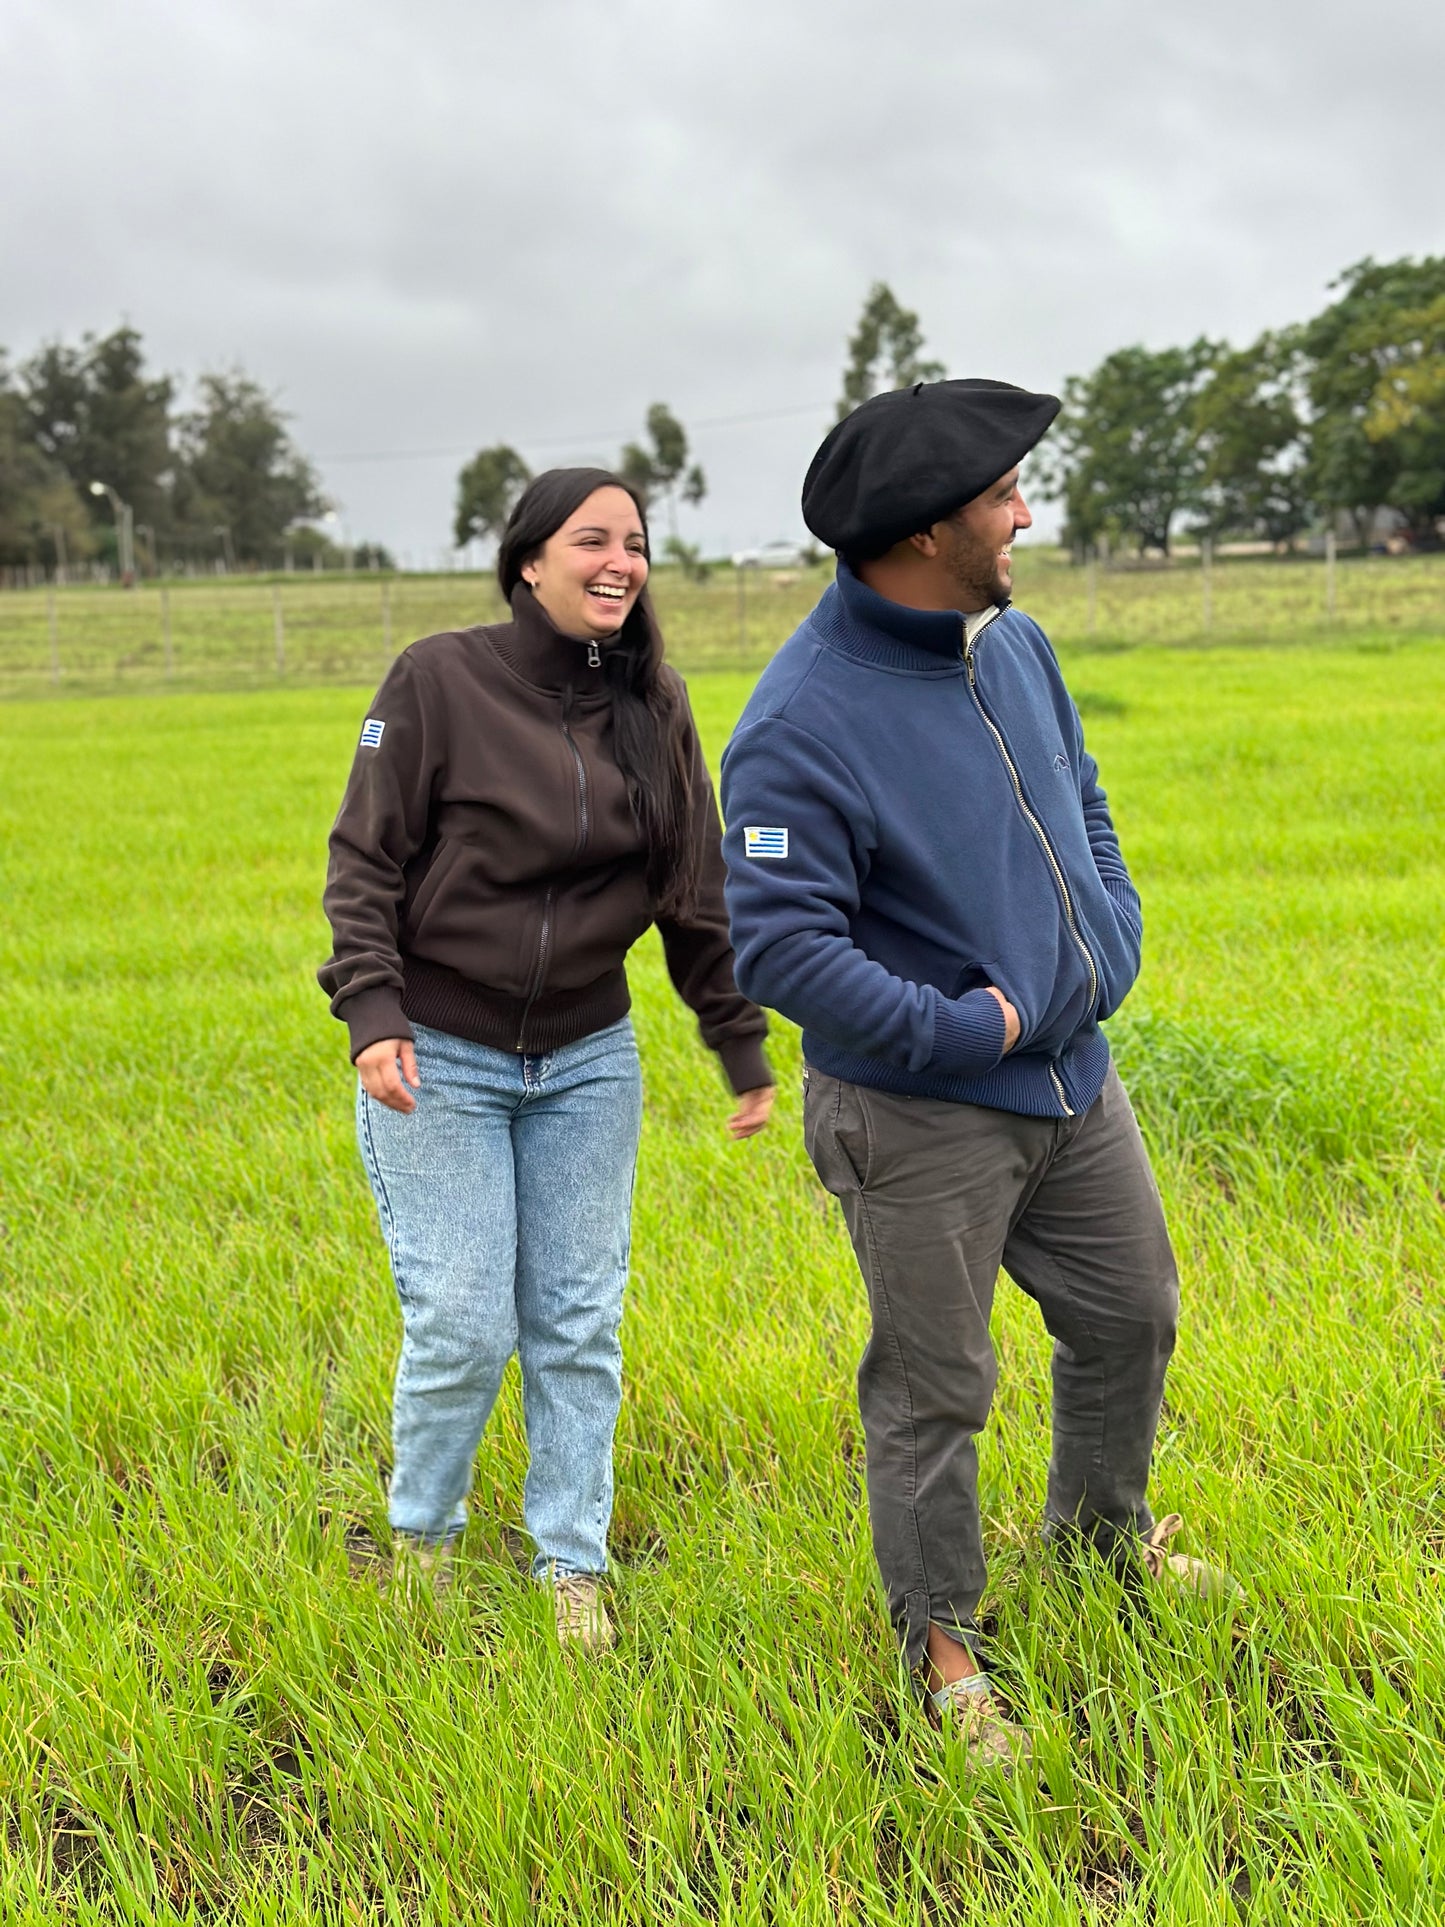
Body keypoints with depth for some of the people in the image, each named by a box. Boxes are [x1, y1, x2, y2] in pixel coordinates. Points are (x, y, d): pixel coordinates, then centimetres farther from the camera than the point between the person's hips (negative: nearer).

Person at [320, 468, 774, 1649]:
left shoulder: (653, 707, 1)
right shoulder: (439, 679, -9)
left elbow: (698, 889, 5)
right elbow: (365, 860, -7)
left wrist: (745, 1052, 6)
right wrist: (373, 1014, -19)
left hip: (589, 1063, 4)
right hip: (440, 1061, -3)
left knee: (579, 1323, 7)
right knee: (463, 1325, -2)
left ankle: (574, 1565, 24)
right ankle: (421, 1537, 26)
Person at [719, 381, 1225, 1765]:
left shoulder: (1013, 642, 2)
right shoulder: (801, 726, -24)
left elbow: (1081, 798, 18)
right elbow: (779, 947, -27)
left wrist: (1113, 933, 2)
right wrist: (964, 1031, -22)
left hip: (1073, 1078, 8)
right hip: (923, 1117, -8)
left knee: (1131, 1316, 22)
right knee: (932, 1391, 5)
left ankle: (1102, 1519, 50)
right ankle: (940, 1645, 28)